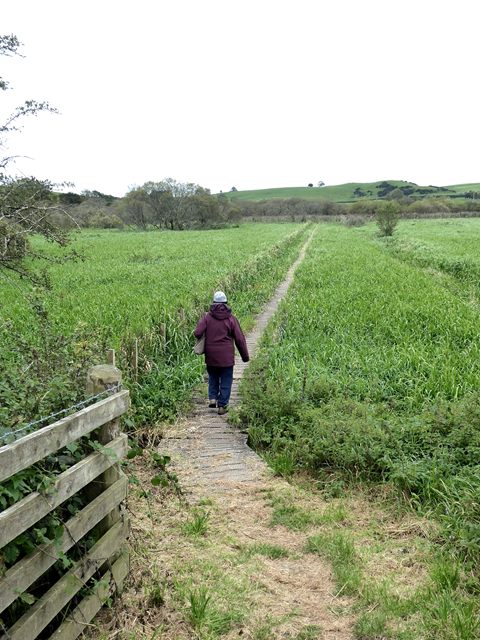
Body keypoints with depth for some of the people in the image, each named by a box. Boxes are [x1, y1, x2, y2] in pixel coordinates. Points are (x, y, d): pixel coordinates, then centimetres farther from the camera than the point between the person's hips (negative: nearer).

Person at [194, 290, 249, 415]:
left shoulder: (207, 317, -3)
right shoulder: (231, 318, -3)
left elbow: (197, 333, -13)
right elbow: (240, 339, -2)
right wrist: (245, 356, 6)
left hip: (211, 355, 2)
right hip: (226, 357, -1)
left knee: (213, 377, 22)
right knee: (226, 381, 8)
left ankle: (212, 398, 8)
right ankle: (222, 405, 8)